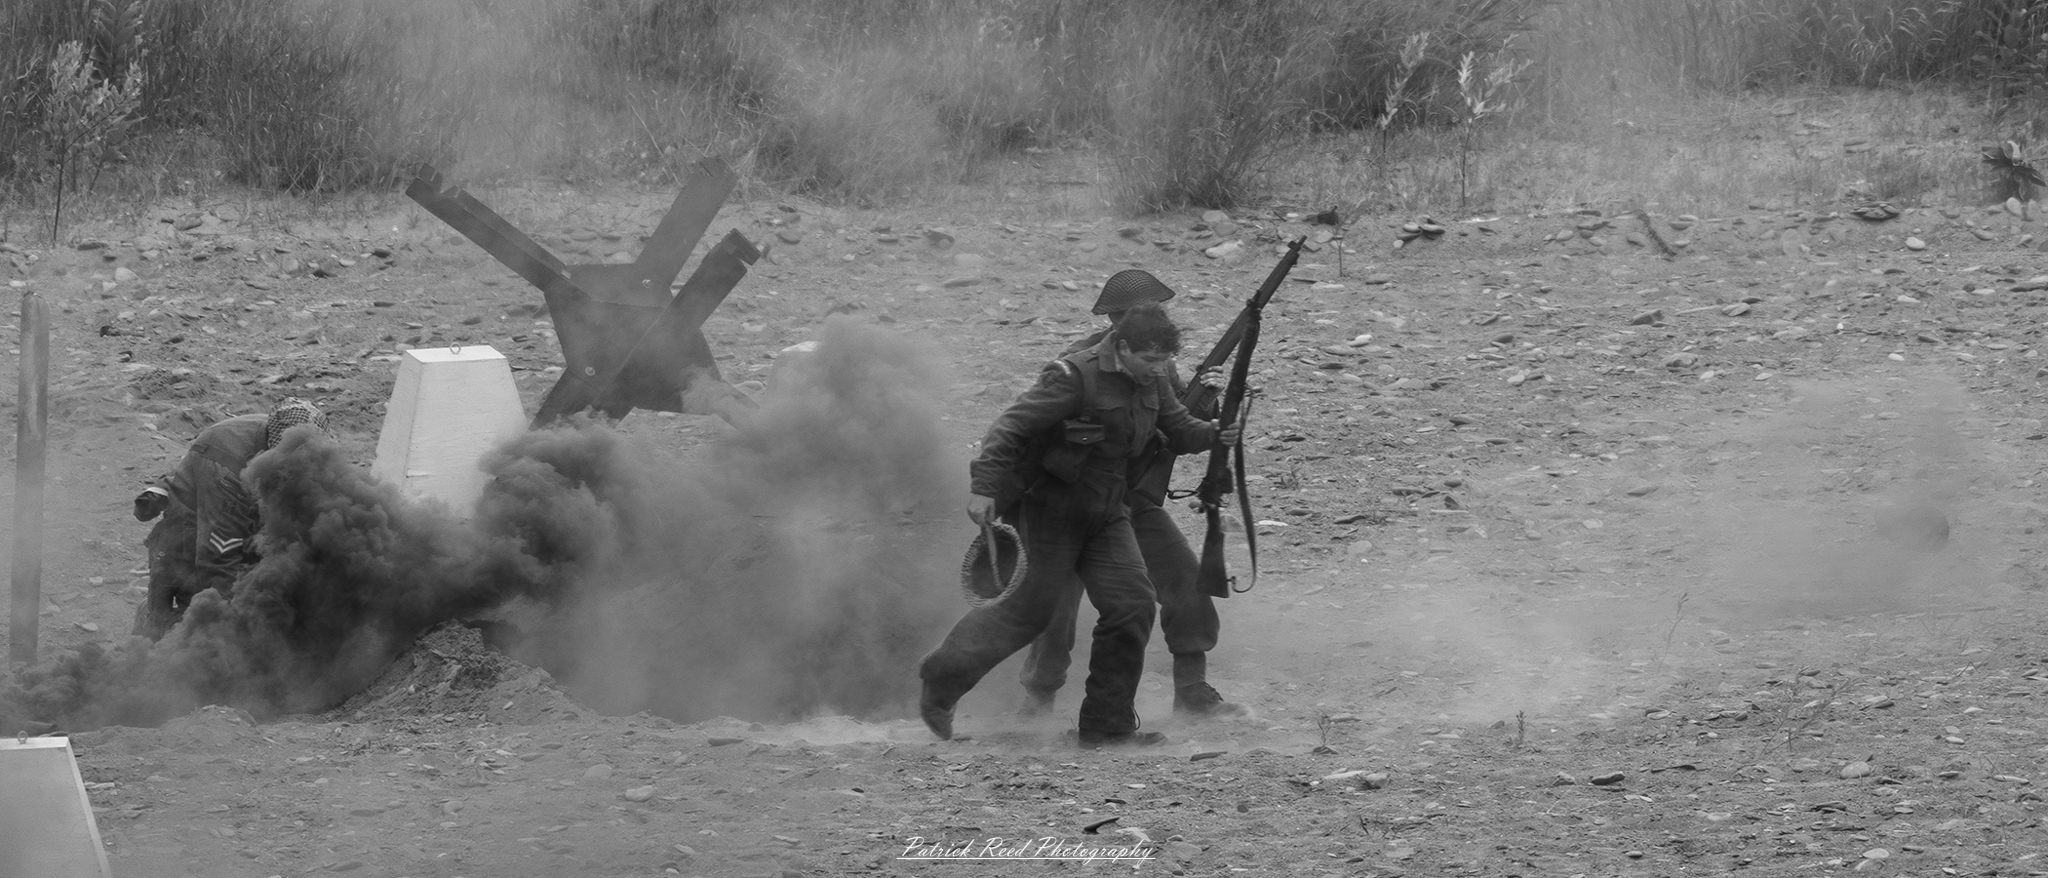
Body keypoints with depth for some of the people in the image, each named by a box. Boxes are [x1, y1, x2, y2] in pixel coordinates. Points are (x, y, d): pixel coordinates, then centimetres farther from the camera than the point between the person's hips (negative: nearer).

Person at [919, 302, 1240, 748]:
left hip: (1104, 513, 7)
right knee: (1029, 609, -2)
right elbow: (1012, 426, -23)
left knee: (1132, 605, -5)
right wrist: (984, 487, -31)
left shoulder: (1149, 382, 3)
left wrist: (1216, 435, -1)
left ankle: (1108, 726, 4)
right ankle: (941, 684, 19)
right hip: (1048, 507, -7)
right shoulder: (1075, 378, -21)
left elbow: (1178, 428, 17)